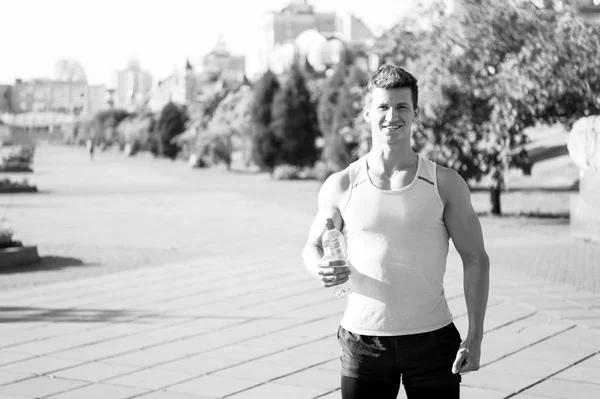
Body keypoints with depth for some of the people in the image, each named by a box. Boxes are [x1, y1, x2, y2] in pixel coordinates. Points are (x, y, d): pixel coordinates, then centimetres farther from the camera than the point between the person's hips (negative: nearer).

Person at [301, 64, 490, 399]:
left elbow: (475, 260, 2)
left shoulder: (445, 184, -1)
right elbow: (313, 246, 14)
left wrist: (475, 337, -5)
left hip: (432, 339, 0)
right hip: (363, 341, 1)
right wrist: (320, 267, -11)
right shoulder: (341, 186, 1)